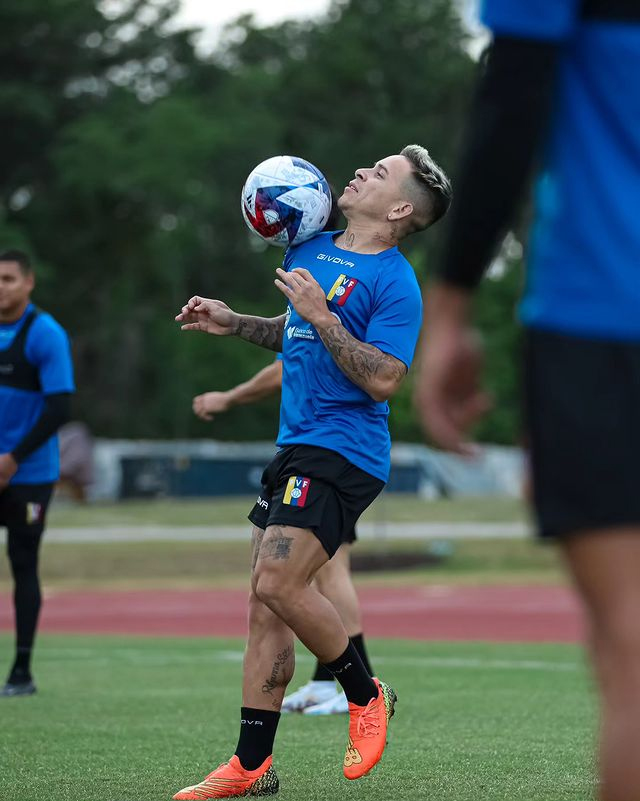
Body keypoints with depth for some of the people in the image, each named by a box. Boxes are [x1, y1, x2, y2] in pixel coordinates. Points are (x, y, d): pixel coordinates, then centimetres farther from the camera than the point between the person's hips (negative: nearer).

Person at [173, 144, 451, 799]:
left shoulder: (394, 283, -12)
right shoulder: (311, 251, 15)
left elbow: (383, 379, -20)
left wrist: (321, 315, -22)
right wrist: (232, 323, 16)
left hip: (341, 451, -9)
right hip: (294, 449, 9)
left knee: (278, 584, -21)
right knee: (265, 603, 6)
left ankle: (365, 695, 3)